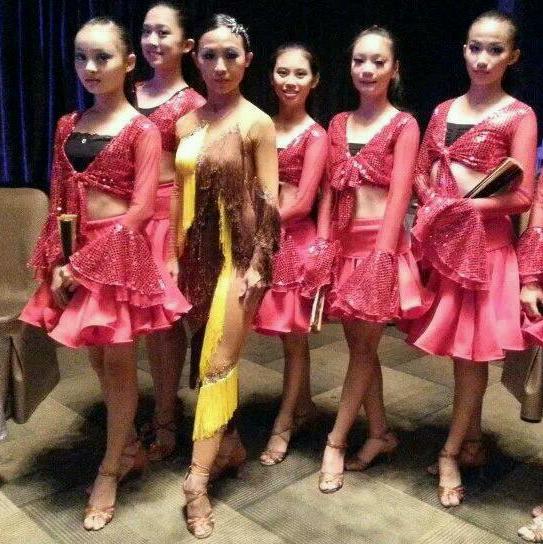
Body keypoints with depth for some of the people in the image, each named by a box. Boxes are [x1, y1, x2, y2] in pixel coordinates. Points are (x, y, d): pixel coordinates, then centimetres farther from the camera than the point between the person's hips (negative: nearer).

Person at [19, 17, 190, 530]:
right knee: (97, 359, 13)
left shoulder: (142, 130, -7)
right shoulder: (67, 126, 9)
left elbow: (140, 209, -14)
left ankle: (109, 470, 21)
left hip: (121, 252, -5)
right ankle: (130, 448, 33)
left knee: (118, 361, 5)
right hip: (76, 254, 6)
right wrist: (55, 263, -3)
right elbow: (58, 202, 8)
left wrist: (83, 264, -15)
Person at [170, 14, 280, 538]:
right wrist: (174, 254, 9)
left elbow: (269, 200, -9)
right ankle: (229, 441, 32)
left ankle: (197, 479, 2)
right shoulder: (186, 123, 8)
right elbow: (181, 194, 11)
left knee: (218, 362, -4)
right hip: (199, 250, 6)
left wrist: (258, 263, -14)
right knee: (212, 354, 14)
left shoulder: (257, 123, -6)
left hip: (240, 250, -5)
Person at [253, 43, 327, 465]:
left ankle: (284, 424, 21)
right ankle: (303, 405, 35)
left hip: (293, 238, -4)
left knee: (293, 335, 7)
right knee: (289, 334, 13)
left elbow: (303, 202, -11)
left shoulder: (315, 136, -6)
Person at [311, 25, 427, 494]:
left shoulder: (403, 125, -1)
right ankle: (380, 433, 26)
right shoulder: (339, 124, 13)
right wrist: (323, 247, 2)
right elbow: (329, 190, 10)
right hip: (344, 243, 5)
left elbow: (399, 194, -9)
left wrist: (381, 255, -17)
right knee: (360, 345, 11)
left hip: (380, 244, -5)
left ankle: (335, 442, 13)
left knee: (364, 346, 3)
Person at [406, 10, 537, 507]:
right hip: (441, 239, 5)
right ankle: (473, 441, 29)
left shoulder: (519, 116, -5)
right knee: (459, 349, 12)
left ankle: (450, 454, 16)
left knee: (472, 350, 3)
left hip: (485, 241, -5)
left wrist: (463, 206, -11)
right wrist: (433, 203, -3)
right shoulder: (444, 111, 11)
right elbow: (420, 172, 16)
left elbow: (521, 197, -10)